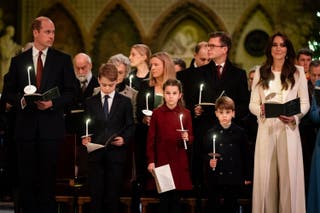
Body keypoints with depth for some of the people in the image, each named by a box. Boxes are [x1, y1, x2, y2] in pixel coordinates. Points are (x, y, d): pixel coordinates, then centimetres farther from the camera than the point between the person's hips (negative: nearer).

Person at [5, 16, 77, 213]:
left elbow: (71, 92, 3)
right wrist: (21, 100, -12)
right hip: (26, 125, 1)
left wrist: (53, 103, -13)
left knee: (48, 175, 1)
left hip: (51, 125, -1)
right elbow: (10, 92, 9)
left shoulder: (63, 60, 5)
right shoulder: (18, 61, 8)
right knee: (27, 176, 3)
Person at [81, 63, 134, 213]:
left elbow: (130, 126, 6)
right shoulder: (90, 102, 10)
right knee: (96, 194, 1)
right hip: (96, 154, 1)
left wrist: (124, 139, -11)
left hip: (116, 153, -1)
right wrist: (85, 138, -8)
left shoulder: (125, 102, 7)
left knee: (113, 194, 1)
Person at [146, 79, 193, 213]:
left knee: (176, 197, 3)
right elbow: (151, 139, 1)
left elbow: (191, 138, 8)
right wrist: (150, 161, -4)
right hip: (162, 160, -1)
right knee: (164, 198, -1)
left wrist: (187, 138, -15)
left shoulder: (185, 114, 3)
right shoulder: (157, 113, -1)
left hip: (179, 161, 1)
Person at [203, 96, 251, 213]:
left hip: (234, 178, 0)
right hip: (215, 178, 0)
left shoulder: (240, 133, 1)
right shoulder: (211, 133, 2)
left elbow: (245, 155, 5)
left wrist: (247, 177, 5)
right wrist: (209, 161, -16)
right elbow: (205, 154, 6)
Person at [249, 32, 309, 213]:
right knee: (266, 175, 1)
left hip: (289, 129, -1)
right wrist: (261, 110, -14)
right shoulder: (261, 73, 11)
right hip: (266, 129, 1)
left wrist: (294, 117, -14)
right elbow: (252, 103, 8)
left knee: (289, 175, -2)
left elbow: (305, 103, 5)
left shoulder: (298, 72, 6)